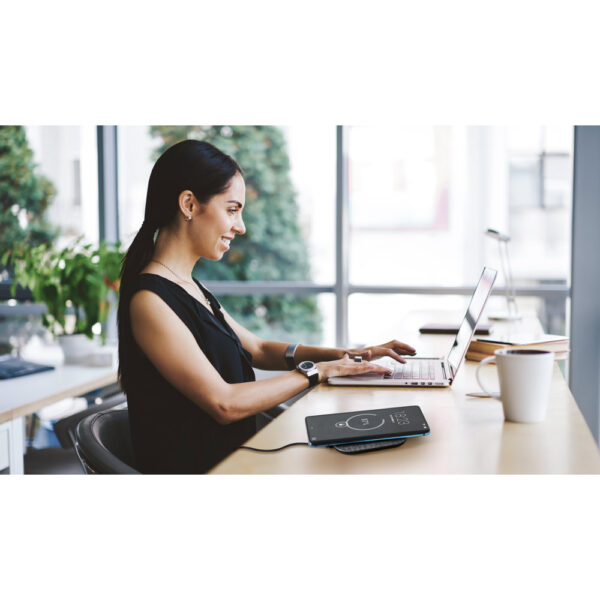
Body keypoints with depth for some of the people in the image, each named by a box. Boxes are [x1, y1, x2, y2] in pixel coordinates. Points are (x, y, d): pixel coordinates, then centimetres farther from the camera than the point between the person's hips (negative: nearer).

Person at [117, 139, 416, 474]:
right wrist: (318, 371, -10)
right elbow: (224, 403, -19)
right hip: (193, 470, -9)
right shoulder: (148, 300, -17)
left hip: (232, 460, 9)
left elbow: (258, 350, 21)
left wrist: (348, 356, 9)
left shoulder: (188, 287, 13)